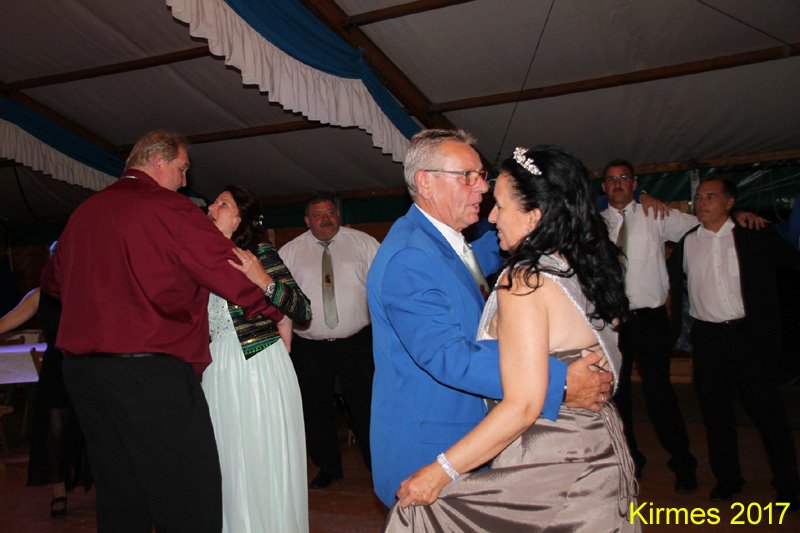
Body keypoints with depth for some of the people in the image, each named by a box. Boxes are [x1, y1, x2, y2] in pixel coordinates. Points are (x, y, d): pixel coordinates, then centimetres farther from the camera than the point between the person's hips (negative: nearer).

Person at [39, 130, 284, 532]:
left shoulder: (84, 212, 14)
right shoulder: (167, 208, -8)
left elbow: (52, 280, 27)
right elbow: (230, 270, -11)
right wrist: (278, 314, 1)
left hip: (79, 370, 8)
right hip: (151, 371, -8)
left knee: (119, 498, 18)